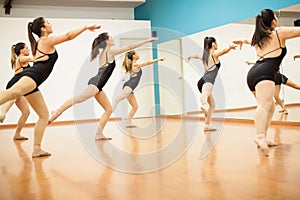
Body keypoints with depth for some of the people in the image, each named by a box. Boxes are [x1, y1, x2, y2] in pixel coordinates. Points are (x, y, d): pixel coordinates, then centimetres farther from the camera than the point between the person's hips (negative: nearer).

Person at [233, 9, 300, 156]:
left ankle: (263, 138, 7)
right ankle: (260, 136, -51)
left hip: (252, 73, 7)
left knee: (270, 106, 20)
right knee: (264, 105, -27)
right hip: (265, 73, -7)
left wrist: (242, 41, 77)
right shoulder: (280, 33, 13)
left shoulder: (257, 38, 31)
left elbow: (249, 40, 55)